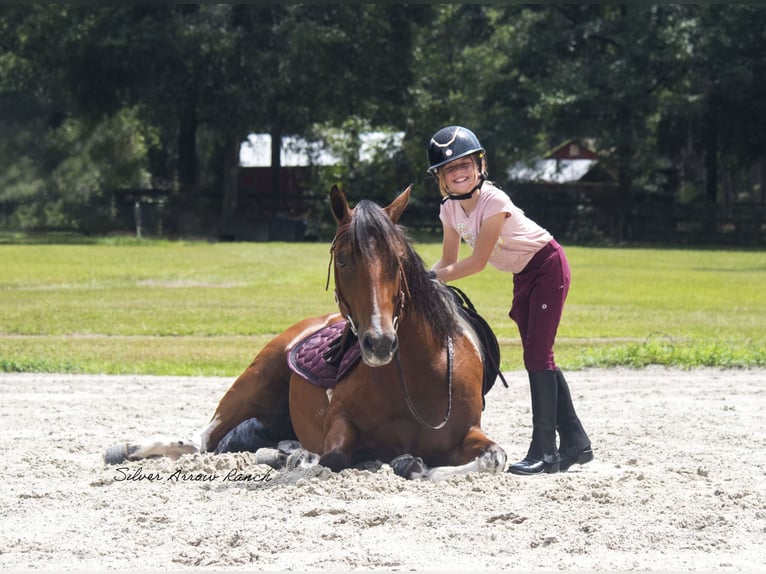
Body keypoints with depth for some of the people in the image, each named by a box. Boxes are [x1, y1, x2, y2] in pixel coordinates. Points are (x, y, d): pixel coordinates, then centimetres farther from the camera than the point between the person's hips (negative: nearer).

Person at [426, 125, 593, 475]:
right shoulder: (450, 209, -5)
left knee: (538, 355, -14)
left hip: (547, 266, -8)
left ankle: (544, 451, -13)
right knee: (538, 358, 8)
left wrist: (434, 276, -24)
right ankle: (576, 445, 15)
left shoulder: (493, 201, -28)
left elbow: (477, 262, -27)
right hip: (522, 276, 8)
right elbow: (448, 262, 0)